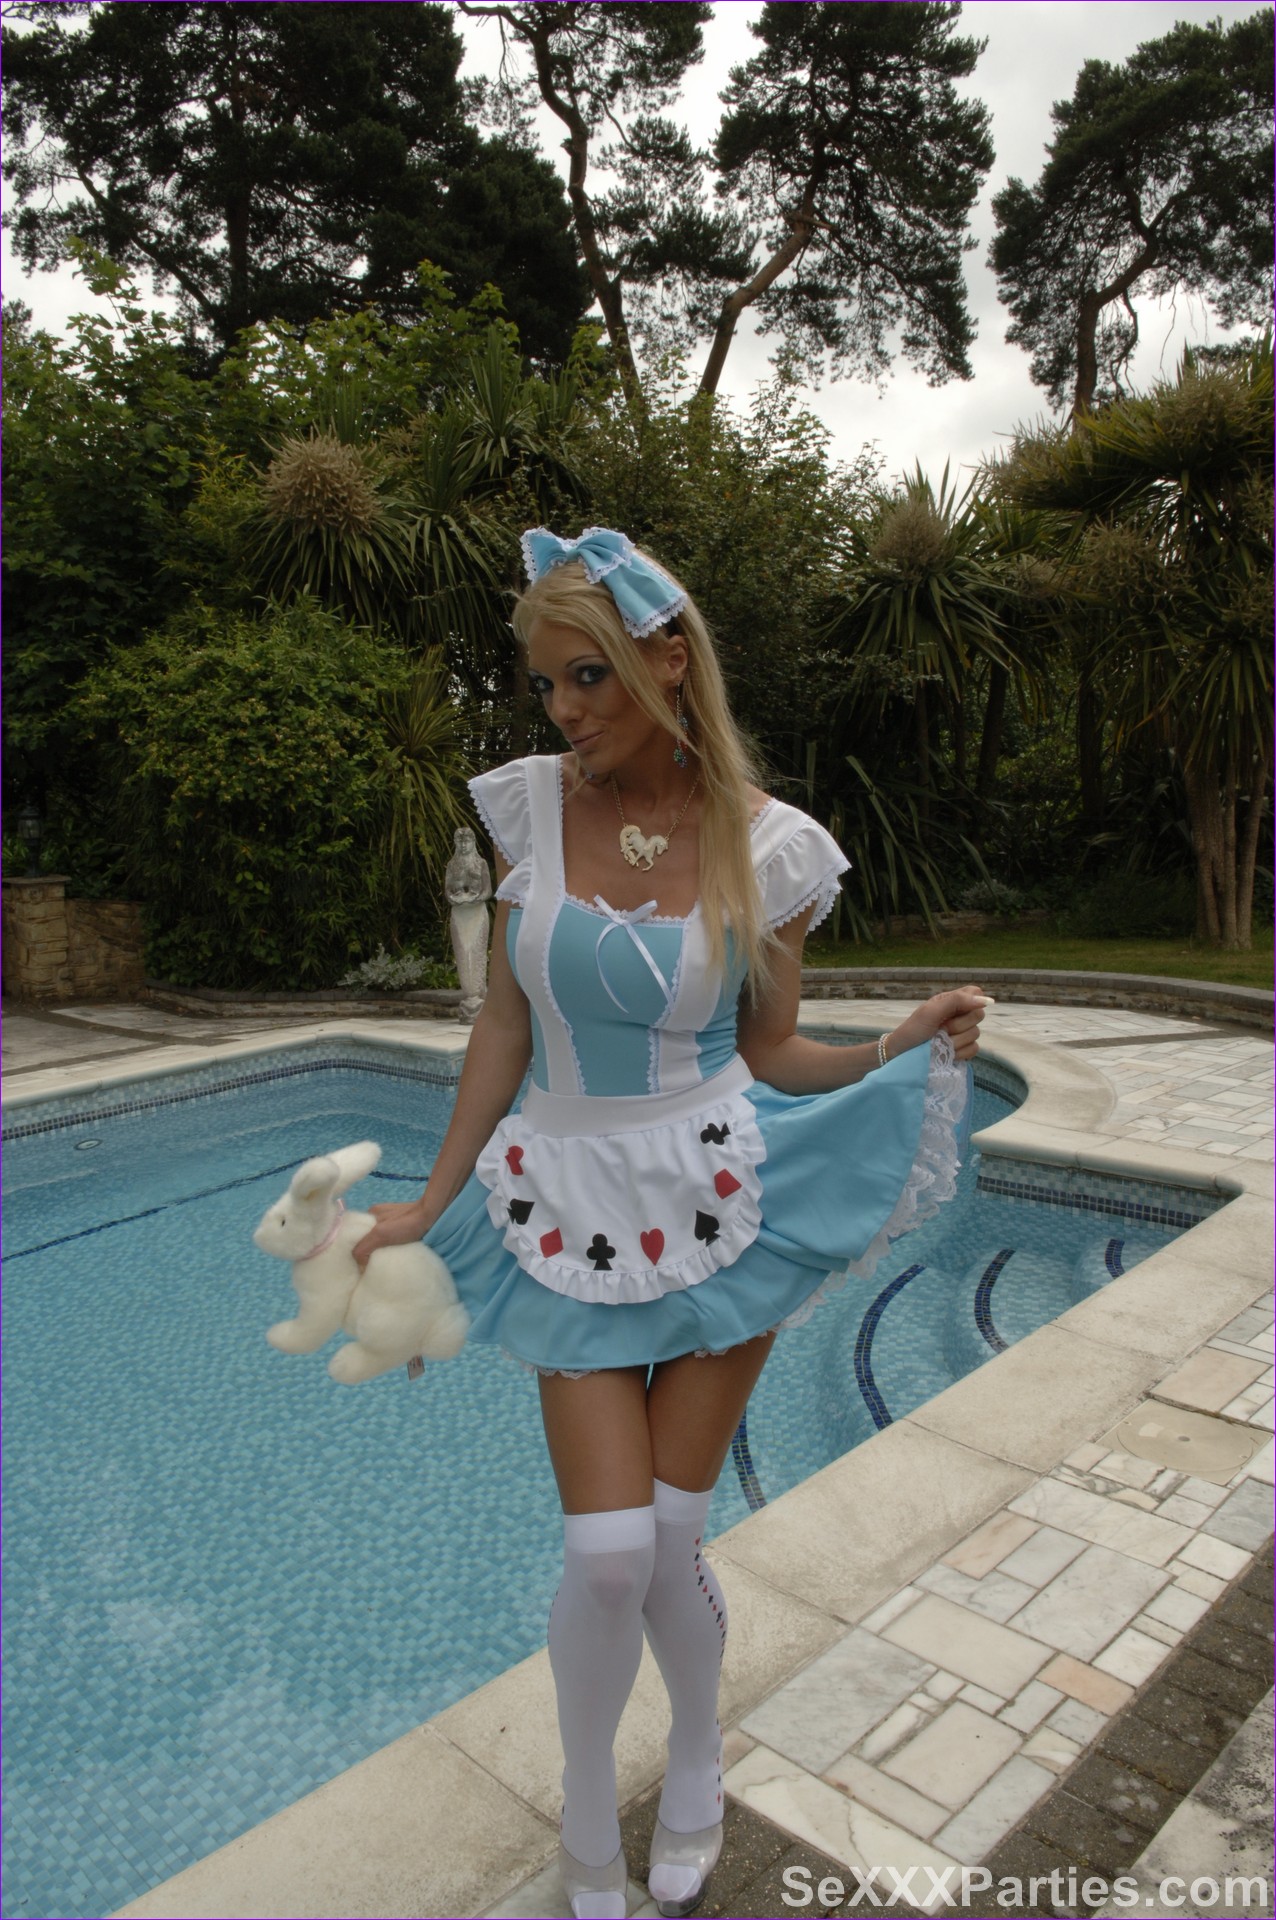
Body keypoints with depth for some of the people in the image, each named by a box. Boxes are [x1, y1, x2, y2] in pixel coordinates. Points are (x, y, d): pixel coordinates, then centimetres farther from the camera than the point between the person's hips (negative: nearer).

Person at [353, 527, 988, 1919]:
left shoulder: (767, 848, -8)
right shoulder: (529, 807, -4)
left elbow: (768, 1052, 2)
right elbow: (505, 1030, 2)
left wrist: (895, 1056, -16)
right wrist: (429, 1205, 4)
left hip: (719, 1203, -1)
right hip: (571, 1209, 1)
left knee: (666, 1545, 7)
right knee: (608, 1557, -1)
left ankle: (697, 1762, 43)